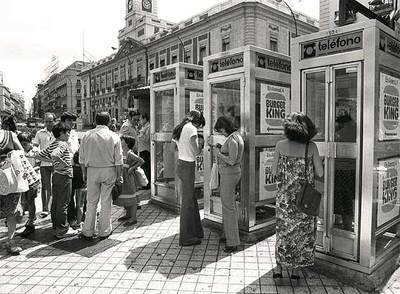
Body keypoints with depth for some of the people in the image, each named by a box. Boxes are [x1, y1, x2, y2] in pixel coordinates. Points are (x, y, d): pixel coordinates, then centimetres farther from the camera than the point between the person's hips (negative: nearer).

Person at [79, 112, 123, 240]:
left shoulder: (87, 135, 1)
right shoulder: (114, 136, -4)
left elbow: (82, 158, 5)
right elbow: (118, 159, -4)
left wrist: (84, 173, 14)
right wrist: (119, 175, 3)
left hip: (92, 170, 1)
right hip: (109, 171, -1)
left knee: (91, 202, 10)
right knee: (106, 202, 7)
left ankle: (88, 232, 17)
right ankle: (104, 231, 17)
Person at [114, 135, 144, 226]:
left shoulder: (130, 153, -16)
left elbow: (141, 161, -21)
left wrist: (132, 168, -16)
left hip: (128, 177, -9)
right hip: (123, 178, 9)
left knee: (131, 198, -2)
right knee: (124, 197, 17)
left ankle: (133, 218, 6)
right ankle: (128, 215, 31)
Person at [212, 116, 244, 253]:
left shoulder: (232, 140, -21)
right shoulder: (237, 136, 11)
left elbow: (232, 161, -25)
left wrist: (219, 153, -13)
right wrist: (221, 148, 8)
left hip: (229, 174, -11)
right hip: (232, 172, 11)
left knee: (228, 207, -5)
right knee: (229, 204, 20)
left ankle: (233, 242, 2)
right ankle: (228, 233, 36)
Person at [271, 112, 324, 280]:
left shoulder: (281, 145, -8)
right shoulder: (311, 146, -7)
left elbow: (274, 171, -4)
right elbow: (320, 173, -3)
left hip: (285, 195, 0)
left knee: (284, 229, 15)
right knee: (302, 231, 14)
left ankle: (279, 268, 18)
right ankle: (295, 270, 23)